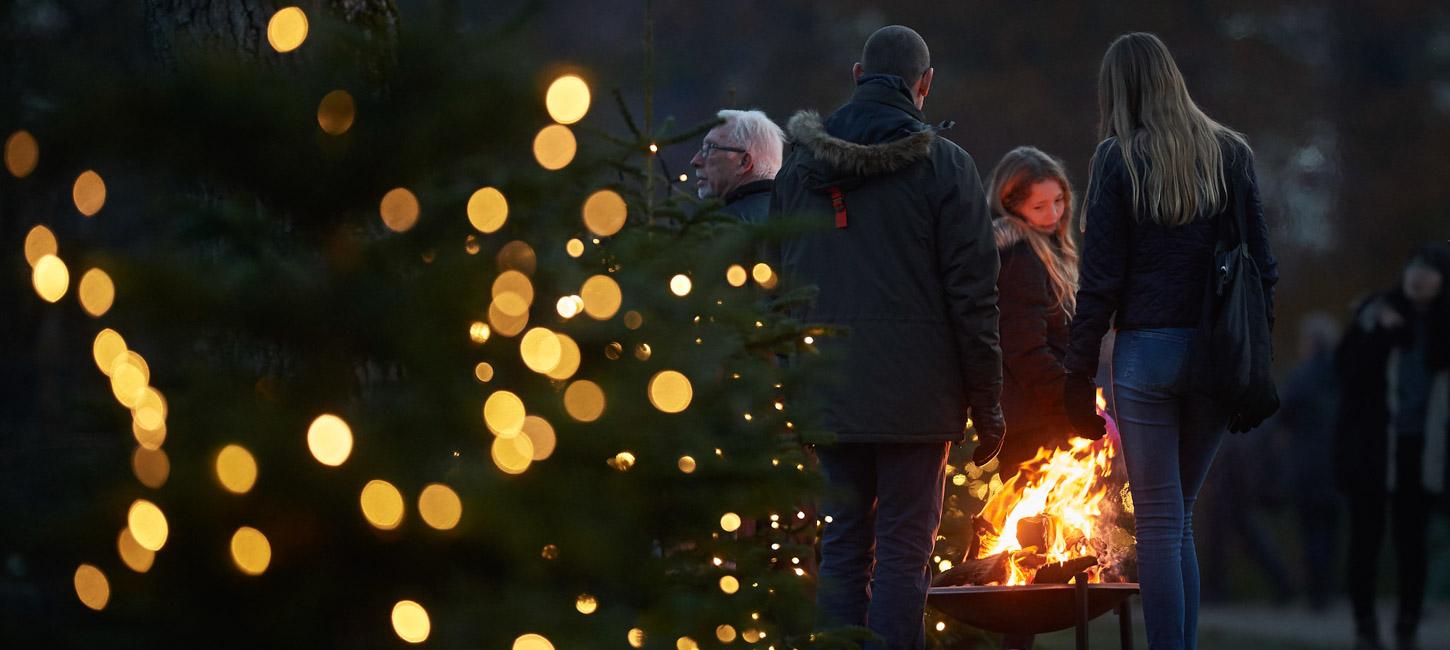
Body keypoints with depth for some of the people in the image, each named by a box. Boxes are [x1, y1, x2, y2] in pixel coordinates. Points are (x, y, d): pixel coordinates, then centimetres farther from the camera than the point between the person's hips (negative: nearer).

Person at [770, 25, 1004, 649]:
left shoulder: (799, 163, 8)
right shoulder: (943, 164, -5)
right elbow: (972, 295, -7)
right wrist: (987, 407, -2)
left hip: (828, 388, 4)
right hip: (915, 392, -4)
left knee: (842, 544, 10)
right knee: (903, 549, -1)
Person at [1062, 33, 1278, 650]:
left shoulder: (1118, 159, -3)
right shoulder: (1230, 153, 6)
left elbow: (1100, 277, -5)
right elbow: (1260, 263, 6)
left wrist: (1079, 372, -1)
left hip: (1146, 350, -4)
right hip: (1217, 358, 4)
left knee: (1160, 524, 0)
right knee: (1178, 518, 16)